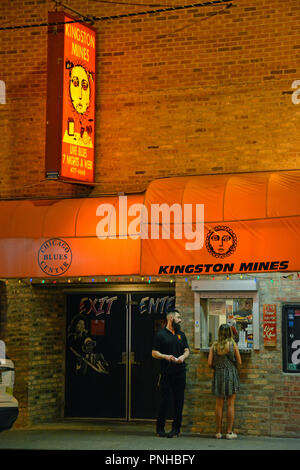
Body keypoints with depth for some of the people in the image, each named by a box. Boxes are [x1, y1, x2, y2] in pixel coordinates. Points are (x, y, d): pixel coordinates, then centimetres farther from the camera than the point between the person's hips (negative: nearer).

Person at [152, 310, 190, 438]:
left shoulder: (181, 334, 16)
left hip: (180, 373, 4)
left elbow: (187, 350, 17)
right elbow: (154, 353, -2)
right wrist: (166, 356, -18)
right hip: (166, 373, -4)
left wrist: (183, 357, -5)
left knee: (179, 400, 3)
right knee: (165, 400, -5)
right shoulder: (160, 335, 2)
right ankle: (160, 428, 6)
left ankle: (176, 428, 10)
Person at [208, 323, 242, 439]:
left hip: (218, 374, 2)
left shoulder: (214, 345, -1)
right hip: (231, 375, -2)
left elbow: (210, 363, -3)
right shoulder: (233, 344, -5)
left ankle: (218, 432, 11)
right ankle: (229, 432, 4)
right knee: (230, 405, 4)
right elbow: (239, 362, -1)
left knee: (219, 405, 8)